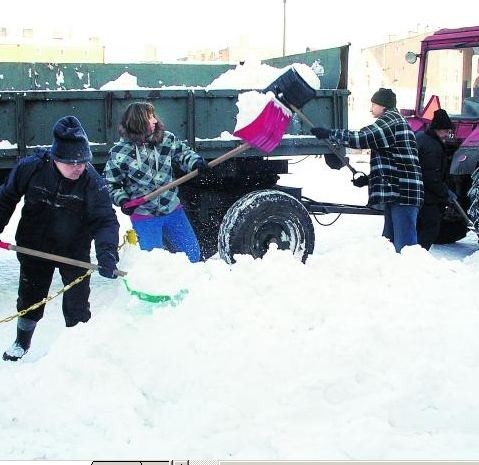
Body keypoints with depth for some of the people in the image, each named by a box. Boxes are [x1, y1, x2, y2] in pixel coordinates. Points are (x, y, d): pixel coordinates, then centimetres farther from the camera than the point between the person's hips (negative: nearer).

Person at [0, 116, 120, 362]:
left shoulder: (92, 180, -24)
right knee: (30, 299, 17)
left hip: (75, 251, -1)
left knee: (77, 306, 4)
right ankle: (22, 343, 41)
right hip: (34, 247, 2)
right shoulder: (30, 168, -20)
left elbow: (105, 219, -29)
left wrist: (107, 252, -44)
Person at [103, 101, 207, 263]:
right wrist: (122, 200, -16)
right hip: (144, 215, -3)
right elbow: (110, 183, 0)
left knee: (193, 255, 12)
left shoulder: (166, 139, -5)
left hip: (172, 209, 4)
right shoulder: (119, 153, -10)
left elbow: (183, 153, 9)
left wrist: (195, 162, -12)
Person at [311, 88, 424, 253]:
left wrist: (329, 133, -9)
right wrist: (368, 178, 20)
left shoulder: (391, 119, -8)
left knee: (404, 244, -12)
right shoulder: (396, 122, 25)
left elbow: (361, 138, -17)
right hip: (395, 192, 11)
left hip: (403, 192, -11)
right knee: (390, 240, 16)